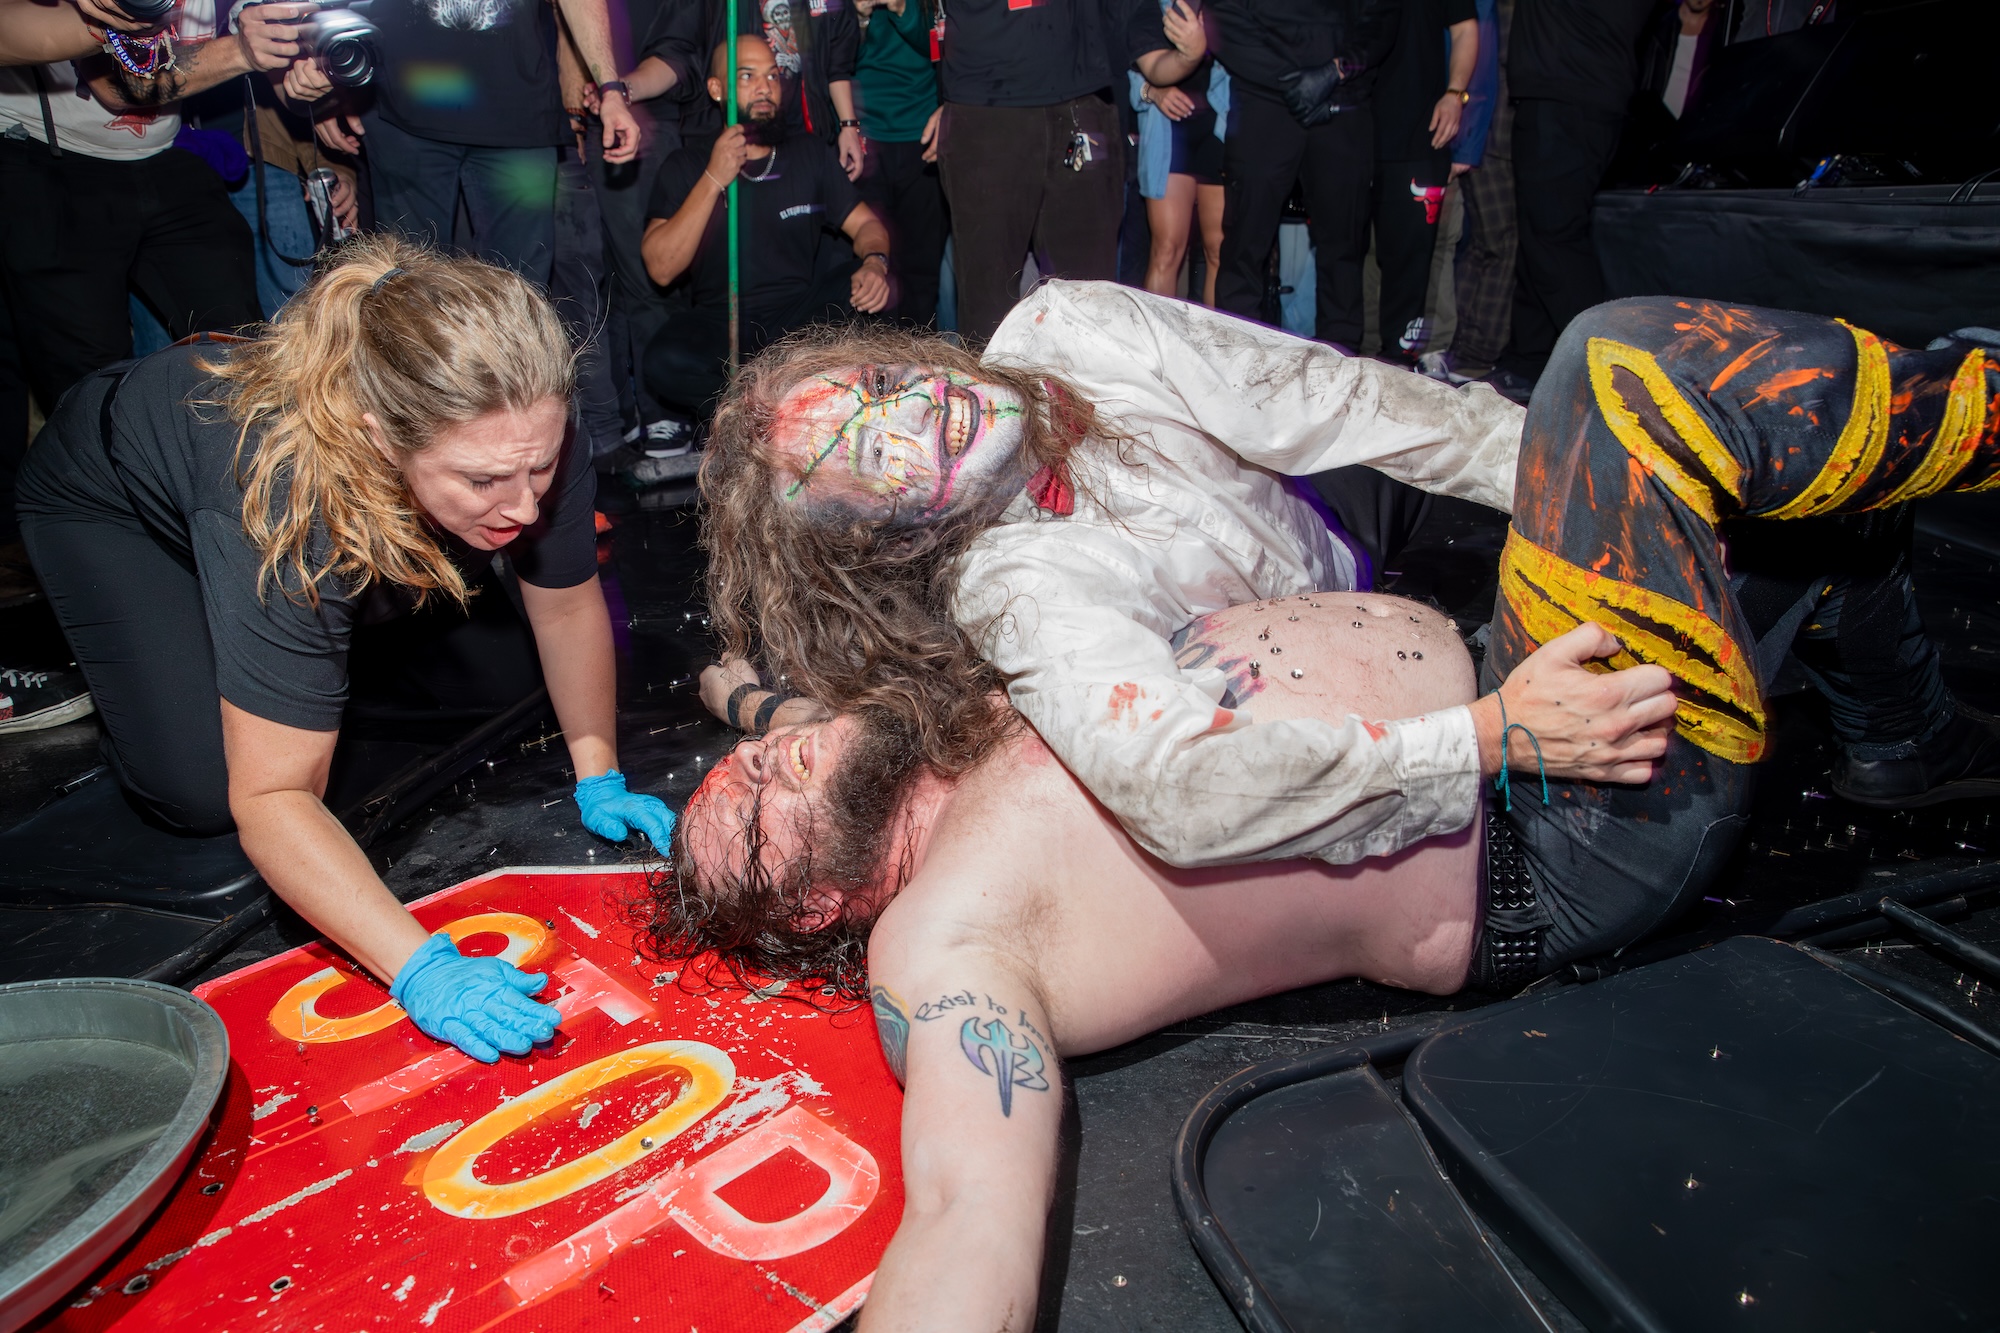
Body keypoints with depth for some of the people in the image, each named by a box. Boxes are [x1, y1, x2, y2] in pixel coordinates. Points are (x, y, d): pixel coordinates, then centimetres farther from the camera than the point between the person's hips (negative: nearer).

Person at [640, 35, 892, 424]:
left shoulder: (809, 154, 13)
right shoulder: (686, 167, 4)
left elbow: (866, 223, 10)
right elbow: (662, 269, -8)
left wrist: (875, 263, -15)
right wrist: (714, 180, -14)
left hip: (804, 318, 3)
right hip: (720, 324, -3)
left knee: (872, 285, -26)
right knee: (667, 362, -34)